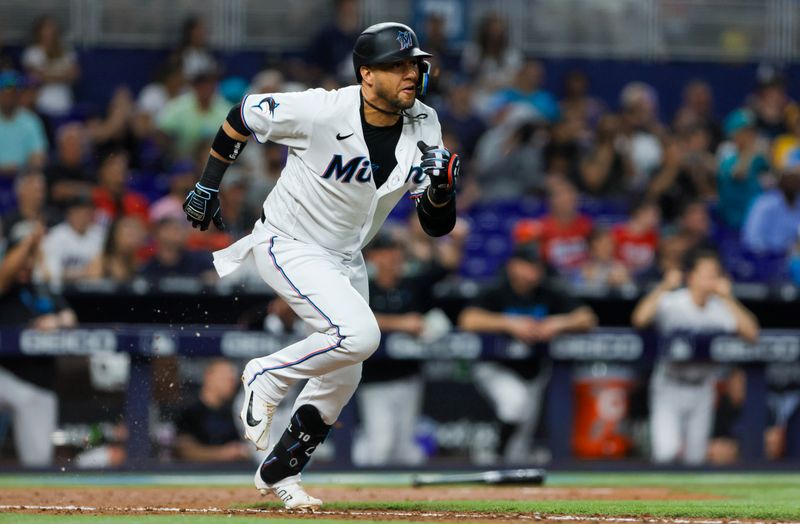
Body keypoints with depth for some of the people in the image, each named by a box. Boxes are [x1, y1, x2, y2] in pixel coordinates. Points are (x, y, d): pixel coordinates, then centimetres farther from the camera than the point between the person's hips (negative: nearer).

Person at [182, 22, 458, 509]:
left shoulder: (423, 128, -9)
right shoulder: (322, 112, -25)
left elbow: (438, 227, -6)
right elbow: (242, 116, -9)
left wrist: (441, 190, -27)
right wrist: (208, 185, -3)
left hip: (346, 259, 7)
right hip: (287, 246, -7)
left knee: (343, 377, 12)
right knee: (358, 333, -27)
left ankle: (279, 472, 32)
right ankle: (268, 378, -3)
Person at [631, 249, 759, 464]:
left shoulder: (721, 308, -4)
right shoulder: (671, 302, -15)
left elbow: (751, 333, -17)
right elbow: (639, 319, -32)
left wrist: (728, 298, -21)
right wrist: (664, 287, -36)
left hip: (702, 391, 4)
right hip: (669, 389, -4)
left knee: (695, 459, 10)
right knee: (668, 453, -19)